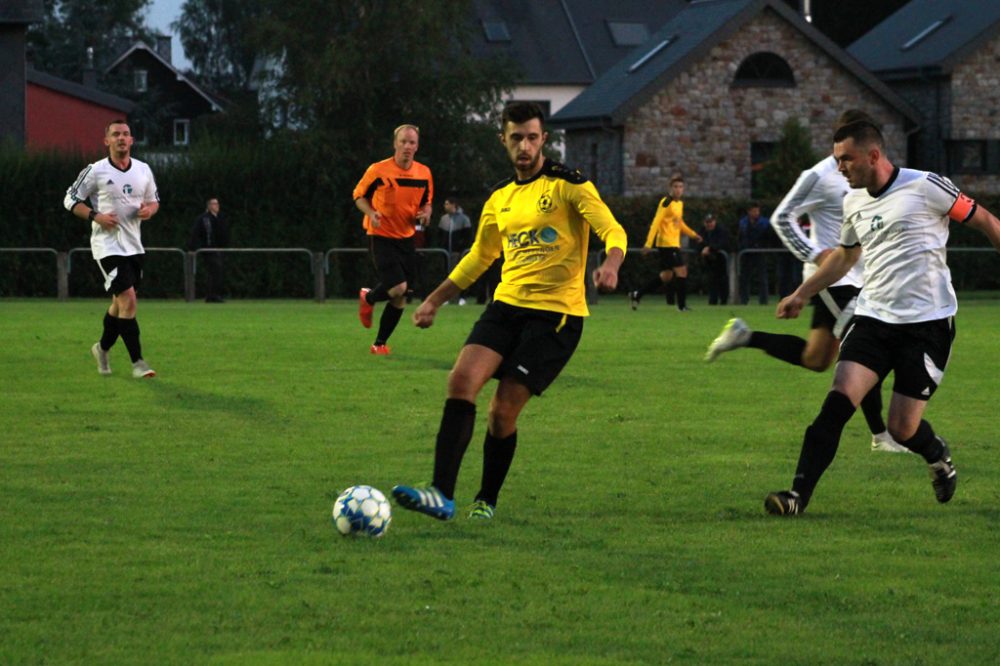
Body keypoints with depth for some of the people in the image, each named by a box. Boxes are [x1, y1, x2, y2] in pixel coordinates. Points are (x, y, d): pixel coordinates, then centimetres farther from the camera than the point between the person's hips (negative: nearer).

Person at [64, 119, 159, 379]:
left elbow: (154, 200, 18)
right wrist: (95, 216, -16)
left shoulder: (143, 170, 7)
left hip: (133, 245, 6)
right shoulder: (95, 171, -7)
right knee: (128, 299, -16)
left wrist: (149, 210, -6)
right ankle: (137, 362, -13)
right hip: (108, 245, -6)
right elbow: (71, 200, -1)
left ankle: (103, 348, 37)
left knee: (121, 303, 14)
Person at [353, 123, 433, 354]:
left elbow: (426, 201, 16)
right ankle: (368, 298, 13)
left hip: (406, 238, 5)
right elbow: (359, 195, 1)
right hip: (381, 237, -5)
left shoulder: (424, 173, 2)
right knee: (398, 288, -20)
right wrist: (371, 213, -18)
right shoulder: (378, 170, -11)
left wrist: (425, 213, -7)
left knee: (400, 300, 5)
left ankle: (380, 343, 21)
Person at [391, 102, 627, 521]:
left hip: (556, 313, -5)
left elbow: (612, 231, -13)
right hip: (506, 304, 5)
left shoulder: (568, 185, -4)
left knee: (503, 411, -10)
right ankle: (442, 494, -22)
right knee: (462, 380, -17)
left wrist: (610, 264, -35)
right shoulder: (500, 198, 15)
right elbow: (479, 257, 28)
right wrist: (435, 301, 25)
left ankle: (486, 501, 12)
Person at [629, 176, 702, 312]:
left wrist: (693, 234, 17)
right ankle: (682, 305, -2)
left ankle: (637, 295, 17)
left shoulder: (680, 203, 15)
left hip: (674, 243, 9)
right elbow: (656, 222, -16)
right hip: (666, 243, -9)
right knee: (681, 271, -9)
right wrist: (649, 243, -21)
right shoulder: (667, 202, -12)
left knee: (666, 276, 11)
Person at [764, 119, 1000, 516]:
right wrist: (802, 295, 28)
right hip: (873, 317, 5)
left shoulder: (925, 187, -9)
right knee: (838, 402, -15)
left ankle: (938, 457, 30)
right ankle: (798, 494, -17)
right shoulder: (853, 202, 11)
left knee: (902, 428, -5)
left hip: (928, 321, -5)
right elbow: (846, 255, 30)